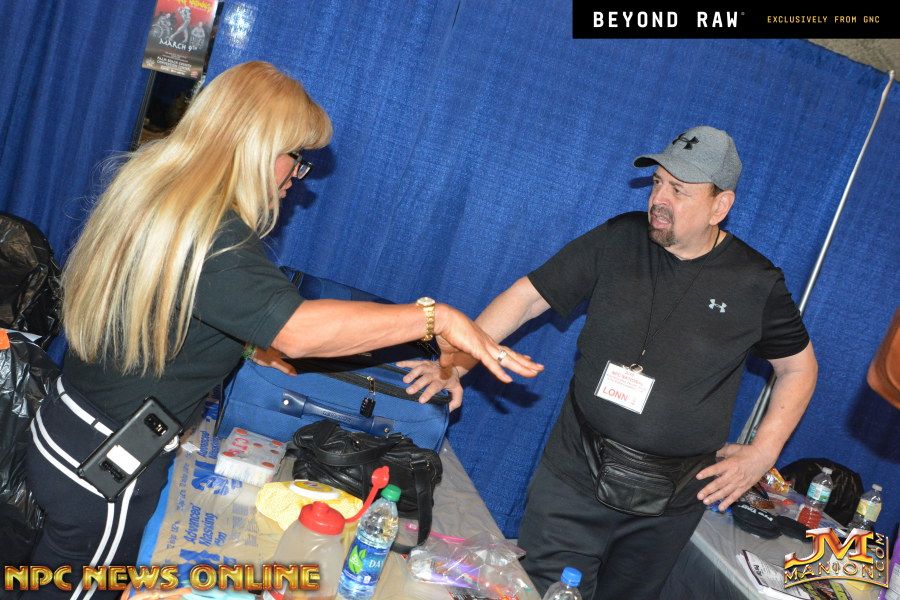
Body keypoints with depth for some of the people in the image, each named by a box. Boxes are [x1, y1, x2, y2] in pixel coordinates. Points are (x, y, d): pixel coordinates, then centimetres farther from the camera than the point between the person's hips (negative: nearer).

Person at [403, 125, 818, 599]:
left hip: (669, 503, 0)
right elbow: (528, 296, -3)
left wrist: (762, 453, -2)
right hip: (575, 477, 0)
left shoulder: (755, 283, -6)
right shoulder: (618, 240, -4)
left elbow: (799, 366, 8)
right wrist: (456, 362, -14)